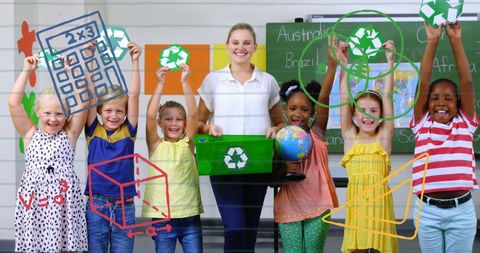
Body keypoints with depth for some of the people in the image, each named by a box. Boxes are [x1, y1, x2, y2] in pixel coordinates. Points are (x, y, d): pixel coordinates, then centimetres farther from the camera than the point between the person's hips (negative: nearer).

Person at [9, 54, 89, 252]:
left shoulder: (70, 134, 7)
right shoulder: (30, 135, 9)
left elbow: (83, 100, -1)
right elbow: (14, 103, 0)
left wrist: (70, 71, -2)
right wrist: (27, 70, 1)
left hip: (64, 202, -1)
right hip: (34, 201, 1)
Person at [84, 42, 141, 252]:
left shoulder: (128, 131, 3)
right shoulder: (93, 131, 3)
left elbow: (134, 95, -5)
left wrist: (135, 62, -12)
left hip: (124, 207, 1)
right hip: (96, 205, 0)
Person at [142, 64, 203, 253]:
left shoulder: (187, 144, 5)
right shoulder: (156, 145, 2)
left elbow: (193, 114, -7)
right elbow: (150, 116, -11)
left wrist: (185, 82, -15)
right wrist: (160, 84, -16)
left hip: (190, 216, 1)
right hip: (162, 217, -1)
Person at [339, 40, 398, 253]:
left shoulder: (383, 137, 4)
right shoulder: (350, 137, 7)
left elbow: (387, 97, 0)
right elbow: (344, 97, 4)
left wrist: (390, 61, -3)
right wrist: (343, 63, 1)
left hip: (379, 201, -1)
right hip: (355, 202, 1)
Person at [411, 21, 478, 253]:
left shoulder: (465, 124, 4)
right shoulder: (422, 124, 3)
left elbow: (467, 81, -3)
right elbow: (423, 83, -4)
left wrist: (455, 40, -7)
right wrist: (432, 41, -8)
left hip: (461, 210, 0)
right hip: (428, 210, 0)